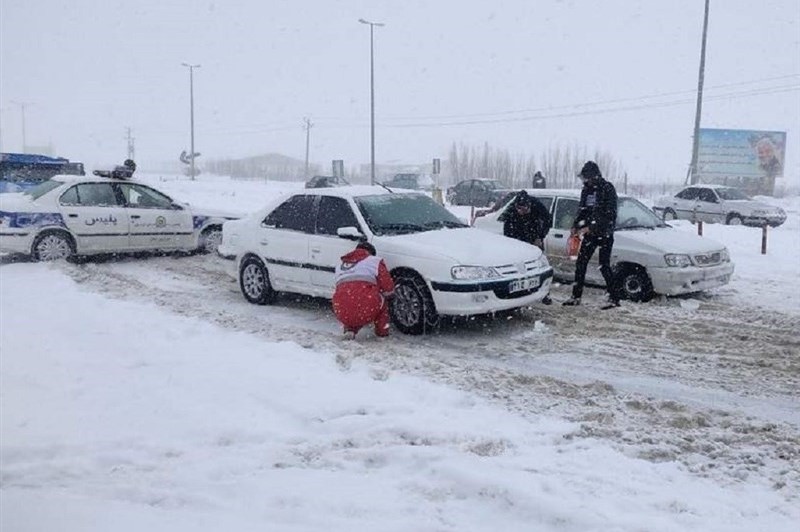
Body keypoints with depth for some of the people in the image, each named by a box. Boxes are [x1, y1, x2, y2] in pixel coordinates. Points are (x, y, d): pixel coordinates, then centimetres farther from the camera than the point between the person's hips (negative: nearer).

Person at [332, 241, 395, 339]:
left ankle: (350, 329, 16)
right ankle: (382, 331, 25)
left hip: (342, 315, 4)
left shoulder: (340, 266, 27)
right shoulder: (375, 261, 12)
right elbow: (388, 289, 7)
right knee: (382, 298, 26)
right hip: (366, 313, -4)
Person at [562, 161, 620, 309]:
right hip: (590, 233, 7)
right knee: (581, 263, 4)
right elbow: (581, 210, 17)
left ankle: (614, 298, 3)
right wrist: (576, 226, 2)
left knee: (604, 265, -6)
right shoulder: (586, 190, 11)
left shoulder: (607, 189, -11)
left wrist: (591, 228, -20)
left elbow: (609, 214, -17)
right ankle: (576, 296, 12)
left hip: (604, 233, -7)